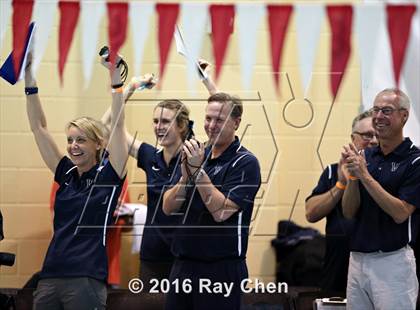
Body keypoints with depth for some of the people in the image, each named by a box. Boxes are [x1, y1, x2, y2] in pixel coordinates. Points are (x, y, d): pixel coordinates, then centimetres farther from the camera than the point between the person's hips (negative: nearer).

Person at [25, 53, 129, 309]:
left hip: (87, 280, -5)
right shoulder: (67, 174, 12)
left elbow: (118, 126, -8)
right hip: (50, 278, 5)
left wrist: (116, 77, -14)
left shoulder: (109, 176, 1)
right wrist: (29, 77, 7)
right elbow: (39, 127, 12)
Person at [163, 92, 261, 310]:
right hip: (183, 265, 6)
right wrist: (185, 176, -11)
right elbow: (168, 208, 6)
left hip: (221, 269, -6)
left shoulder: (245, 163, -8)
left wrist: (198, 170, -19)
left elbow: (221, 212, -19)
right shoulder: (197, 155, 11)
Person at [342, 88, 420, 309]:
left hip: (393, 263, -6)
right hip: (357, 259, 6)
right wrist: (353, 177, -10)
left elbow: (400, 213, -17)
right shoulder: (365, 157, 9)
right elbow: (349, 212, 6)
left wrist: (365, 175, -19)